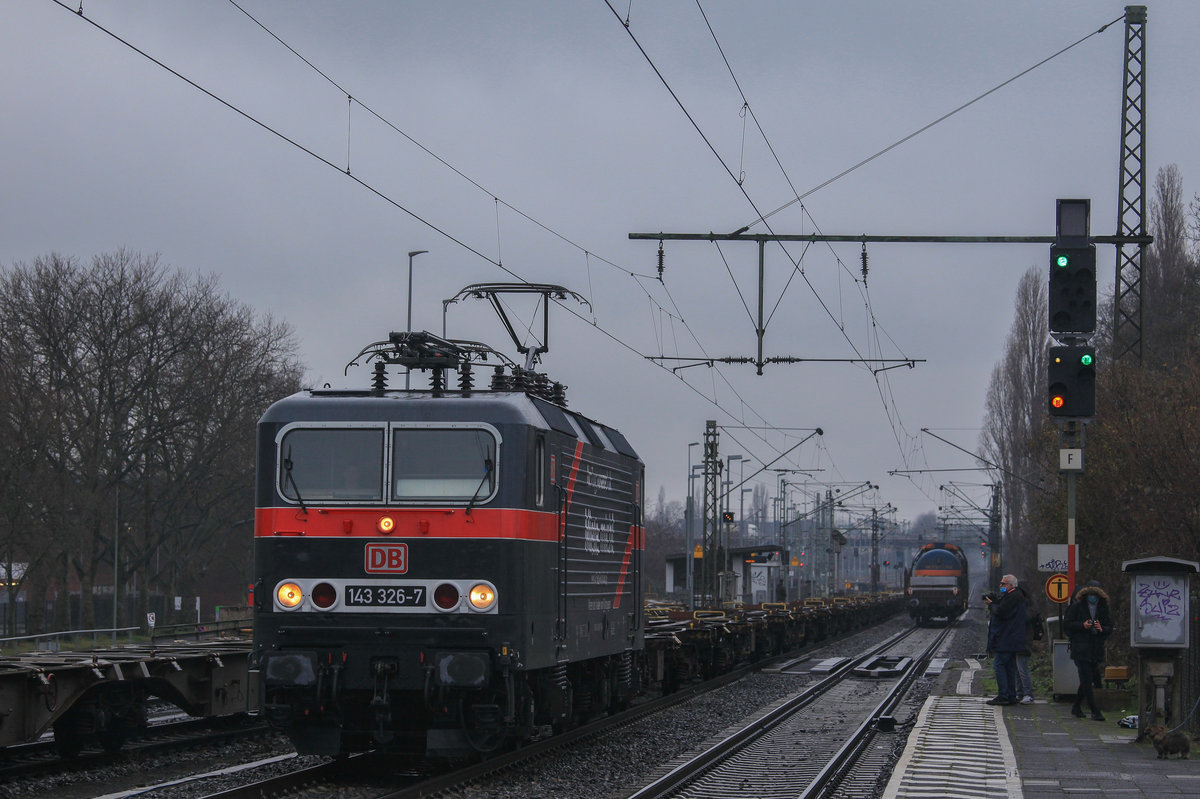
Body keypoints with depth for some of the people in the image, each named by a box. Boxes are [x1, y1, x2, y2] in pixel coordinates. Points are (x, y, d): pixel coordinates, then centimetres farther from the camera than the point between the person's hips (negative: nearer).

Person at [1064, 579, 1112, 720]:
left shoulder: (1103, 609, 11)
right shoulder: (1077, 607, 1)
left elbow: (1110, 628, 12)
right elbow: (1066, 624, -2)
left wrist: (1102, 629, -10)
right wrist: (1082, 625, -16)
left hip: (1096, 650, 4)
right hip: (1080, 649, -4)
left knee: (1086, 681, 9)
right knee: (1087, 680, -9)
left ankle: (1076, 707, 25)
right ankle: (1094, 711, -10)